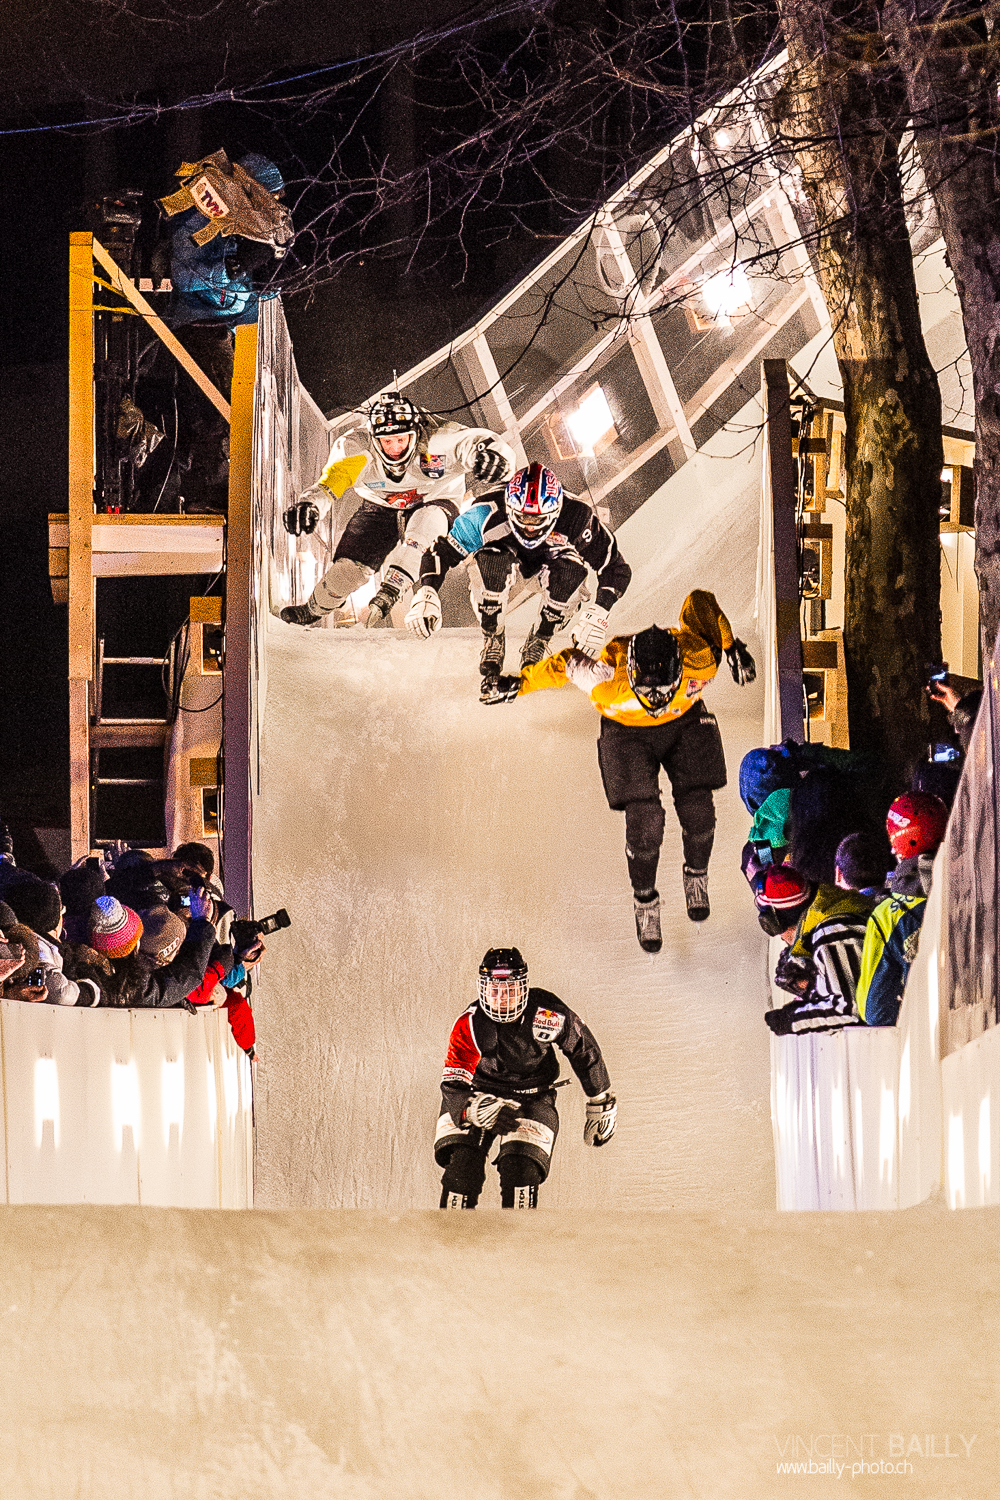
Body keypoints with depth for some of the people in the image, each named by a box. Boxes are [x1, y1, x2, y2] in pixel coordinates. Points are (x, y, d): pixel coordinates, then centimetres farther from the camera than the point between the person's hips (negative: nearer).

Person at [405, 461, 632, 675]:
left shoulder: (577, 519, -36)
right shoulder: (488, 514, -37)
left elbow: (617, 569, -28)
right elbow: (441, 552, -29)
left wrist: (597, 615, -43)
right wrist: (426, 594, -48)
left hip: (551, 559, 0)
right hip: (505, 553, 0)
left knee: (573, 573, -34)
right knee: (491, 559, -36)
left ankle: (538, 642, -7)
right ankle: (492, 639, -12)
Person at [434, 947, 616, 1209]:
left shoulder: (547, 1014, -23)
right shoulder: (468, 1026, -25)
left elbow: (583, 1049, -4)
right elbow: (453, 1085, -30)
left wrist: (601, 1104, 5)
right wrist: (479, 1110, -53)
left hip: (532, 1097, 0)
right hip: (476, 1095, 0)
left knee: (521, 1171, -19)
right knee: (462, 1168, -16)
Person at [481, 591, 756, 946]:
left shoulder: (699, 660, -36)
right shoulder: (607, 676, -40)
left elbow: (701, 602, -19)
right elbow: (565, 664, -21)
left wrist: (732, 647, -8)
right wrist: (518, 684, -12)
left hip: (685, 723, 2)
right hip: (627, 731, -2)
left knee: (697, 811, -7)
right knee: (644, 821, -13)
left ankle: (696, 874, 27)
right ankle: (645, 900, 13)